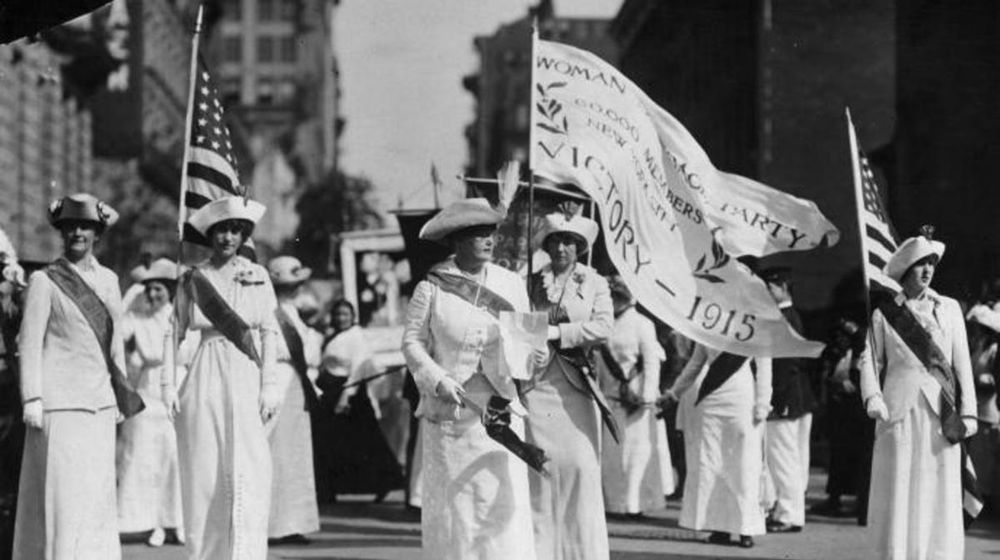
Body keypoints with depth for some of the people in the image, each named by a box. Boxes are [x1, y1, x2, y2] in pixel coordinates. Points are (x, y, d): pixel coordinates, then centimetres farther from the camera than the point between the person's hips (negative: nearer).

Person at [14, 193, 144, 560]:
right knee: (58, 493, -5)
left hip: (100, 403, 5)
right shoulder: (44, 281, -3)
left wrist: (121, 394, 15)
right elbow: (30, 344, -5)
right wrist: (32, 400, -11)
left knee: (97, 495, 6)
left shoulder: (108, 280, 13)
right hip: (60, 402, -5)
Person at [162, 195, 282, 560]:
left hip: (246, 379, 0)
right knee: (203, 473, 1)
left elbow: (269, 333, 4)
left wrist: (269, 384, -3)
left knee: (248, 475, -8)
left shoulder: (258, 277, 7)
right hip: (205, 380, 1)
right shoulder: (192, 279, 6)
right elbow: (175, 333, 7)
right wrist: (169, 384, 0)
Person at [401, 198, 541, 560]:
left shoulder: (510, 285, 7)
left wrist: (533, 356, -10)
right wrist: (438, 379, -13)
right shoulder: (432, 288, -2)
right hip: (449, 411, -2)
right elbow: (412, 342, 0)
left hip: (499, 408, 2)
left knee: (503, 500, -5)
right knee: (451, 500, 1)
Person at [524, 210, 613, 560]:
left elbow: (602, 327, -4)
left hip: (574, 385, -1)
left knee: (580, 468, -7)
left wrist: (556, 332, -11)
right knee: (538, 470, -3)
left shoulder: (594, 283, 10)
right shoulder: (532, 282, 13)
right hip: (535, 383, 1)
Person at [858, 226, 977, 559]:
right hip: (900, 411, -1)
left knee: (940, 493, -1)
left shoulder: (949, 309, 12)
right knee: (898, 491, -3)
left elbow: (962, 364, 8)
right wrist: (873, 397, -13)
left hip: (941, 412, 1)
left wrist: (967, 412, 0)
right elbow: (870, 360, 5)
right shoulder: (884, 315, 10)